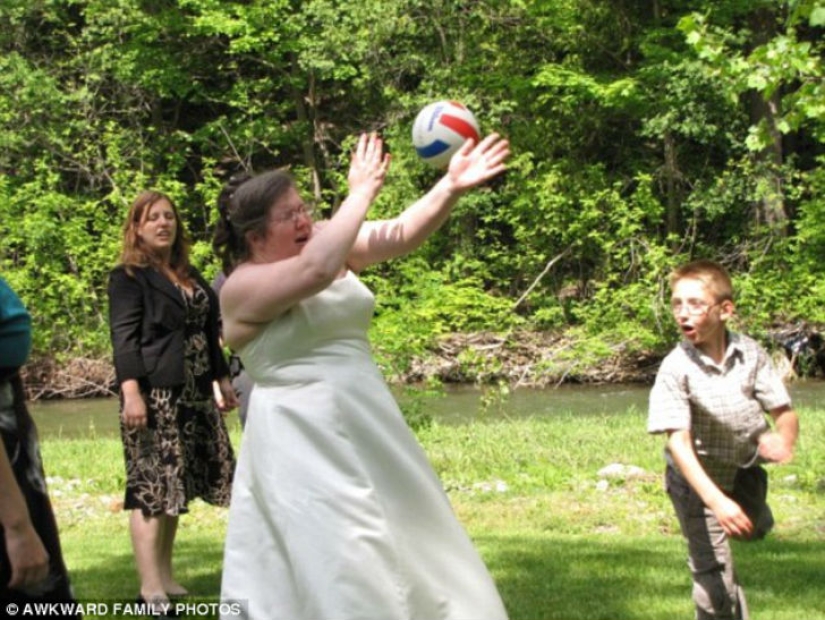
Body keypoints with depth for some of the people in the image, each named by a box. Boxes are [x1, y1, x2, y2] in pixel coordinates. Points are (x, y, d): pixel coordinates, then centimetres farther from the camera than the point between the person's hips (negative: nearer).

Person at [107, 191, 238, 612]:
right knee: (151, 485, -9)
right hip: (153, 393, -7)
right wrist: (131, 392, -22)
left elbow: (208, 333, 24)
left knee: (175, 484, 9)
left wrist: (222, 380, 21)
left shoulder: (190, 276, 19)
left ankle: (167, 578, 15)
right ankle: (151, 588, -10)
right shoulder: (128, 277, -3)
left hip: (192, 395, 7)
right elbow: (123, 337, -12)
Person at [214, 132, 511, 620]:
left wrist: (452, 187, -19)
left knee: (410, 552, 16)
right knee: (345, 573, -7)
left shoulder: (323, 241, 5)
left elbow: (402, 236, -4)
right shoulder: (243, 287, -15)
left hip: (369, 429, 7)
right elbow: (316, 270, -31)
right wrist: (363, 192, -22)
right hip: (303, 445, -7)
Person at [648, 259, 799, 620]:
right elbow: (679, 442, -31)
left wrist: (785, 442, -36)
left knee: (754, 530, 32)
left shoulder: (750, 354, -15)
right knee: (715, 586, -3)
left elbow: (783, 410, -11)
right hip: (699, 479, -4)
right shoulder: (676, 369, -26)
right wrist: (717, 501, -42)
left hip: (746, 470, 4)